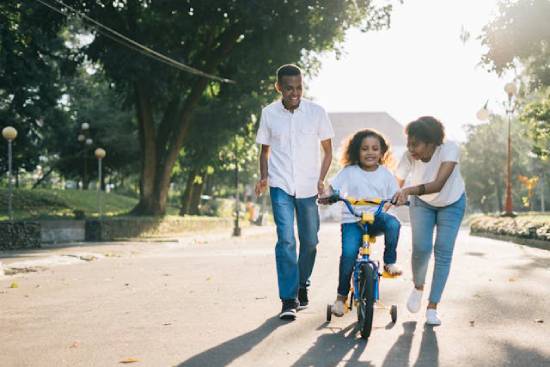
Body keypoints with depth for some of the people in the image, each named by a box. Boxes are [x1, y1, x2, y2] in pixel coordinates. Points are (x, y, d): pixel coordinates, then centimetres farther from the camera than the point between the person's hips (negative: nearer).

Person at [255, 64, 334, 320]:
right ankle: (289, 300, -8)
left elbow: (327, 150, 5)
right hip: (281, 186, -1)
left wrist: (321, 180, -7)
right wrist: (263, 177, -3)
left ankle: (302, 285, 33)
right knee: (285, 239, -12)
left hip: (308, 187, 1)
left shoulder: (316, 112, -3)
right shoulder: (269, 113, 0)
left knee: (309, 241, 8)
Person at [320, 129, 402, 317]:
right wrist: (326, 197, -25)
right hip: (352, 219, -1)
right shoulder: (349, 172, 0)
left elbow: (394, 196, 8)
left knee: (393, 223, -33)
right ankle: (341, 295, -2)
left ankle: (390, 262, -10)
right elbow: (333, 188, -3)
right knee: (348, 253, -22)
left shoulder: (385, 174, 6)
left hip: (376, 217, 1)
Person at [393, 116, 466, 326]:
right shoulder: (409, 157, -28)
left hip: (451, 204, -1)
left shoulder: (449, 149, -35)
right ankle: (418, 287, 16)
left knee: (443, 253, -7)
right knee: (421, 249, -15)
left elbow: (438, 184, -46)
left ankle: (432, 307, 4)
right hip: (422, 204, 1)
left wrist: (409, 190, -59)